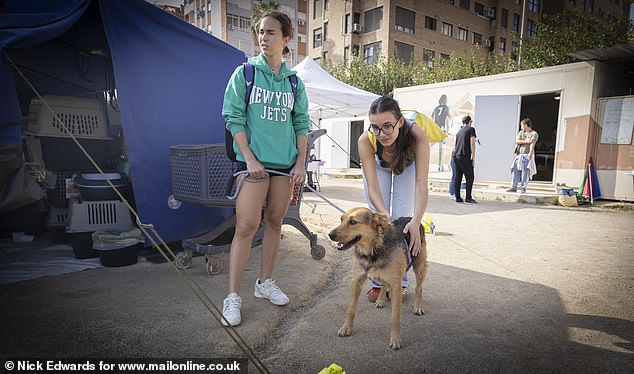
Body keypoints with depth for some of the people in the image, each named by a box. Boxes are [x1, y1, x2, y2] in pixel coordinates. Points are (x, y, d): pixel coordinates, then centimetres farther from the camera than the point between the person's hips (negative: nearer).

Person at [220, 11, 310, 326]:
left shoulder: (294, 82, 10)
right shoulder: (245, 73, 2)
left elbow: (302, 124, 11)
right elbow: (233, 118, -2)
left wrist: (301, 164, 2)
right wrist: (249, 158, -11)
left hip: (285, 162, 4)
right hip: (254, 161, -3)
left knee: (275, 223, 9)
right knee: (246, 226, -9)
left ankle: (265, 282, 24)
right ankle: (233, 297, -1)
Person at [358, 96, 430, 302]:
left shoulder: (417, 136, -42)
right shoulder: (365, 140, -39)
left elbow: (421, 183, -46)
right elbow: (372, 186, -40)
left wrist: (416, 221, -59)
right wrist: (384, 215, -55)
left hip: (407, 166, 0)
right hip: (377, 167, 0)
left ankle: (399, 282, 9)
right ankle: (378, 282, 7)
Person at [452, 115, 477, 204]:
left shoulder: (459, 131, 20)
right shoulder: (471, 129, 1)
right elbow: (472, 143, -7)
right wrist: (473, 157, -6)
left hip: (456, 156, 7)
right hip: (465, 157, -7)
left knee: (457, 177, 8)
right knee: (469, 177, -3)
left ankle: (457, 197, 9)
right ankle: (468, 198, -6)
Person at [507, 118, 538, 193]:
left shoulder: (534, 133, 2)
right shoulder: (521, 132, 17)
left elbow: (532, 144, -12)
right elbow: (517, 141, 2)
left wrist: (530, 153, -26)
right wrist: (526, 141, -10)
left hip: (527, 155, -4)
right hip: (519, 155, 4)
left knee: (525, 172, -7)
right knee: (515, 171, -2)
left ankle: (523, 188, -3)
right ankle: (513, 187, -1)